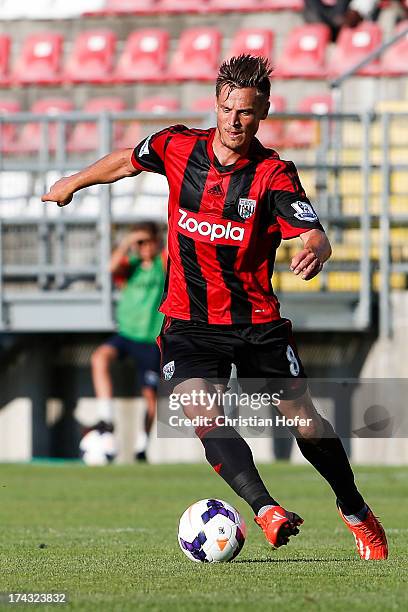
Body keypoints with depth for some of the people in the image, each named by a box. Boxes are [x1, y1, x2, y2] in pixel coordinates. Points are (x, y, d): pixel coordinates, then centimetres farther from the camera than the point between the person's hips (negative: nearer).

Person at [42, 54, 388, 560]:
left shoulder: (273, 173, -12)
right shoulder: (178, 147, -3)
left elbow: (316, 237, -23)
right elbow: (128, 159, 18)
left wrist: (314, 252, -47)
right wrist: (73, 183, 31)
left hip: (257, 321, -1)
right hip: (189, 322, 1)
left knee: (303, 419, 0)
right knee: (204, 416, -24)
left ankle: (355, 511, 22)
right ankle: (265, 510, -36)